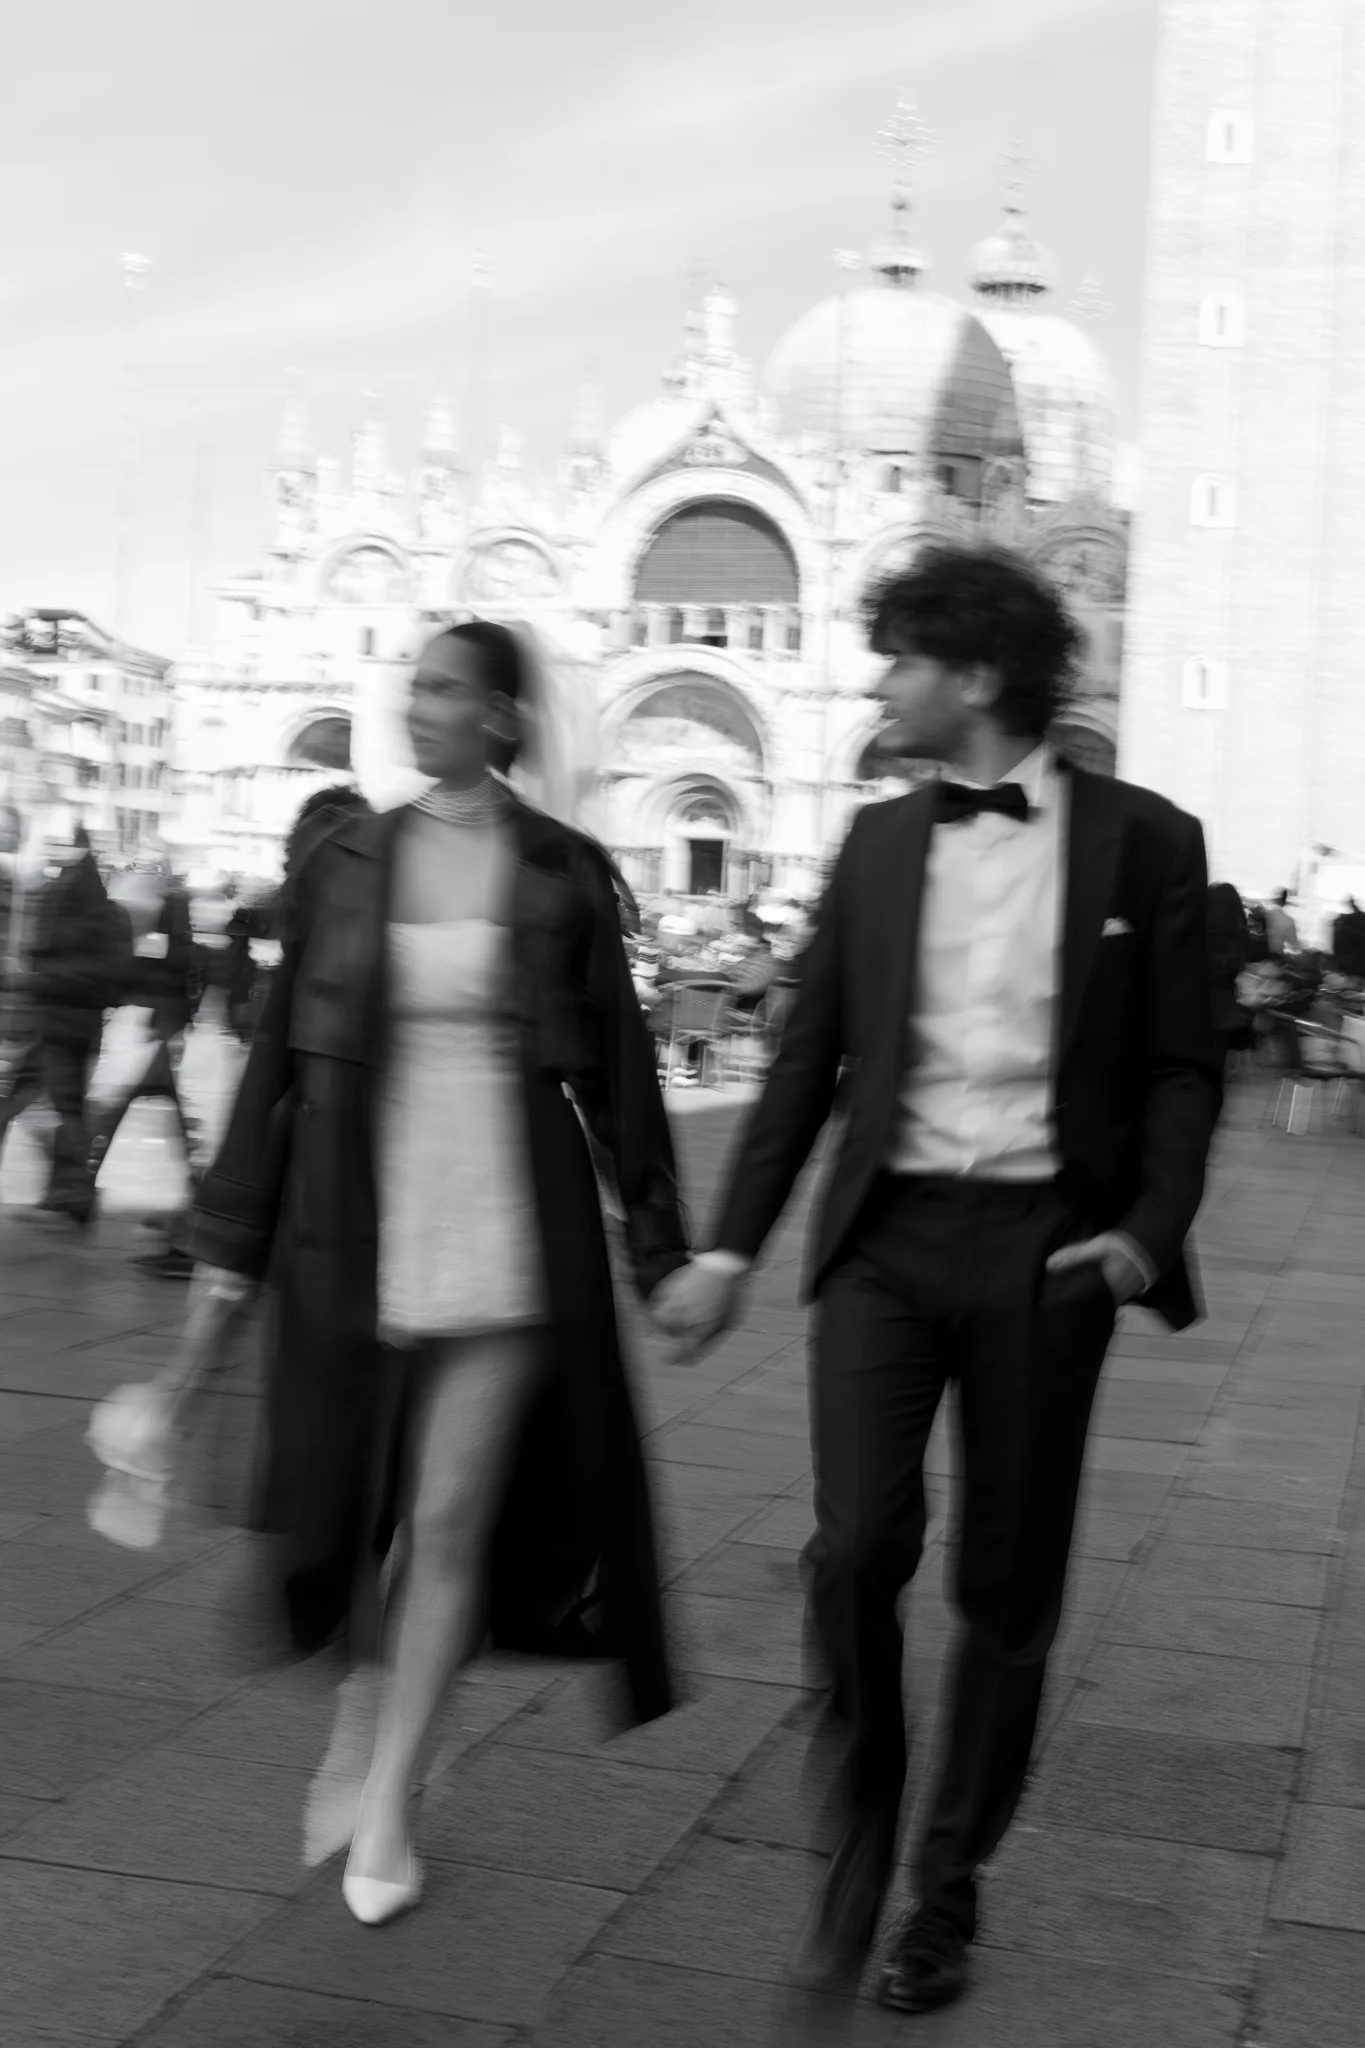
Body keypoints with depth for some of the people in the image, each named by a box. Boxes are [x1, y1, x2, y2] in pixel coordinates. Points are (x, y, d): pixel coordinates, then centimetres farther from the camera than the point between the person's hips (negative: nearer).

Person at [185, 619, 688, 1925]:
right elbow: (280, 1059, 6)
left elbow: (618, 1072, 3)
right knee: (347, 1508, 9)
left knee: (451, 1521, 2)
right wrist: (228, 1242, 4)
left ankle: (387, 1804, 19)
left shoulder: (562, 873, 0)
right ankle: (361, 1721, 38)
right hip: (360, 1227, 2)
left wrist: (664, 1253, 4)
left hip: (511, 1230, -1)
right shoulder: (344, 862, 4)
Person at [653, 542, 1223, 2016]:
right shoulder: (877, 843, 7)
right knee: (856, 1546, -14)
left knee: (1008, 1589, 7)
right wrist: (731, 1245, 3)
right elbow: (810, 1058, 8)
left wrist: (1150, 1229, -12)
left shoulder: (1142, 842, 0)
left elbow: (1182, 1069, 2)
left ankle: (948, 1889, 26)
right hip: (886, 1233, 2)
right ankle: (862, 1825, 13)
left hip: (1043, 1245, -1)